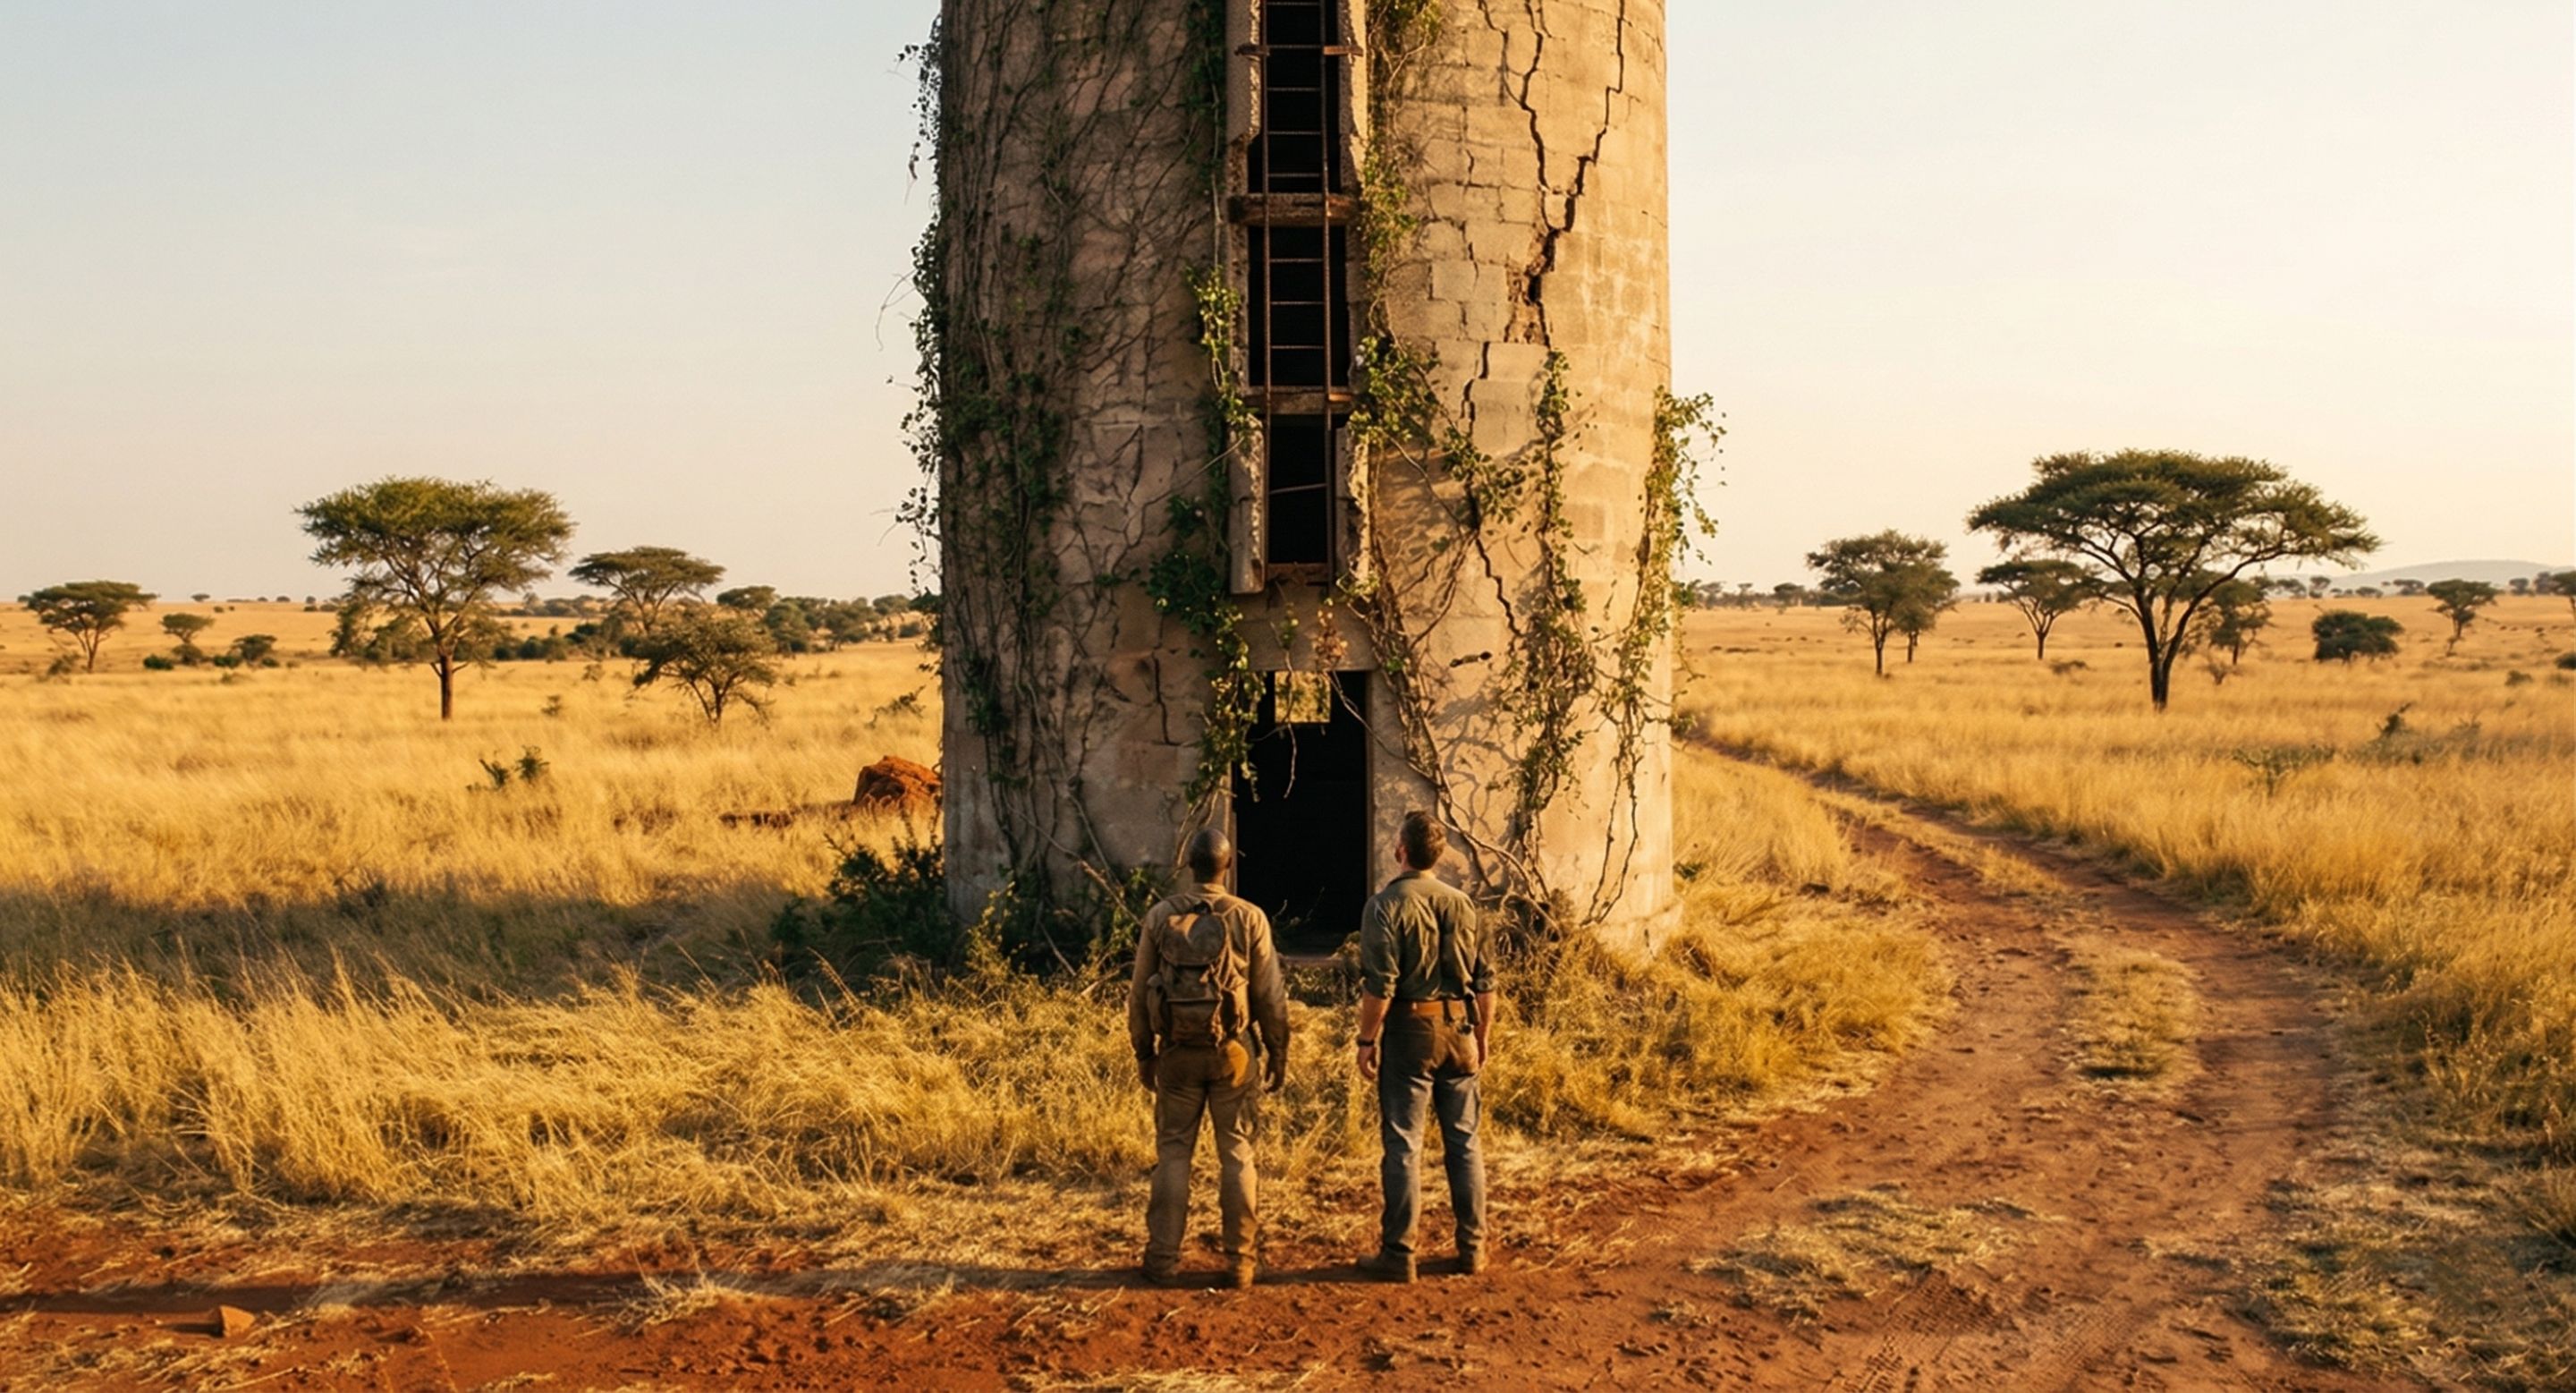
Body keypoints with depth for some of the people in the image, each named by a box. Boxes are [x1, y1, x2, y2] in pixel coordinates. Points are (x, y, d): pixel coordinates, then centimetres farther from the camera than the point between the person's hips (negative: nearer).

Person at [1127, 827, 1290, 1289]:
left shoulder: (1160, 917, -1)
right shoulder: (1249, 918, -5)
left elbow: (1140, 992, 3)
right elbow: (1270, 995, -3)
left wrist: (1143, 1052, 12)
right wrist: (1278, 1053, 7)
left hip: (1178, 1050, 1)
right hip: (1233, 1051, -1)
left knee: (1173, 1153, 8)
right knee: (1237, 1153, 7)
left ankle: (1164, 1259, 9)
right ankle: (1242, 1259, 10)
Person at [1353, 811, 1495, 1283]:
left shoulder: (1387, 905, -9)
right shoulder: (1462, 905, 7)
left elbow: (1379, 984, -15)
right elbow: (1485, 980, 9)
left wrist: (1368, 1040, -8)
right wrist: (1483, 1034, 19)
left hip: (1409, 1031, -5)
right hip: (1458, 1031, 5)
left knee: (1403, 1145, 0)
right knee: (1463, 1142, 12)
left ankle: (1398, 1253, 3)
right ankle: (1472, 1248, 17)